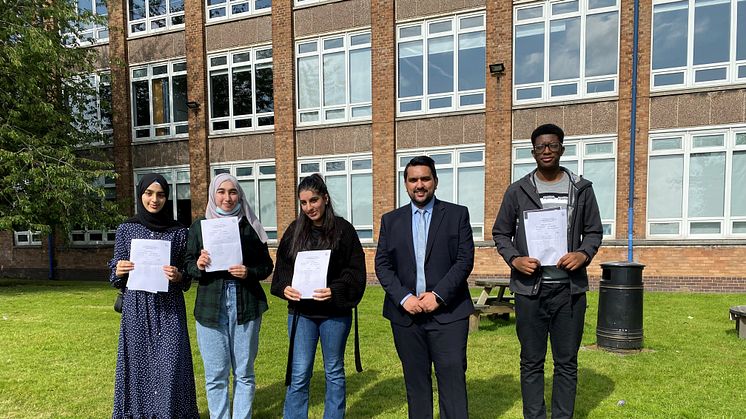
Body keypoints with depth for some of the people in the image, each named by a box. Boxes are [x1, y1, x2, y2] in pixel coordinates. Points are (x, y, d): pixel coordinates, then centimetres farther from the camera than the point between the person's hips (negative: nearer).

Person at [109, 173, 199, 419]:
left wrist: (178, 277, -14)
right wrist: (119, 271, -12)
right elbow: (115, 276, 9)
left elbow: (188, 278, 7)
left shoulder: (179, 232, 3)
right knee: (138, 365, 7)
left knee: (170, 367, -1)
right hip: (136, 309, 1)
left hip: (169, 310, -1)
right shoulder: (126, 229, 5)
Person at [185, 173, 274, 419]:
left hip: (245, 306, 0)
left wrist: (249, 273, -14)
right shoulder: (199, 225, 5)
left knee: (244, 373, 10)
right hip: (210, 307, 0)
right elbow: (188, 264, 7)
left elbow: (267, 265, 5)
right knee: (215, 375, 7)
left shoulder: (250, 226, 3)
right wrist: (198, 265, -14)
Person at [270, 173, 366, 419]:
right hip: (300, 312, 2)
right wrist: (285, 287, -12)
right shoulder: (294, 231, 5)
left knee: (334, 373, 14)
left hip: (334, 312, -2)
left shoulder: (343, 230, -5)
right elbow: (282, 267, 8)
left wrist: (336, 291, -21)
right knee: (299, 375, 5)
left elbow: (356, 270, -7)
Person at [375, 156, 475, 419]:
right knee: (415, 382, 11)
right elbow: (382, 265, 5)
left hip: (448, 312, -2)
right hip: (406, 314, 2)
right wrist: (403, 297, -9)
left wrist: (438, 295, -13)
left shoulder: (457, 214, 3)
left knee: (453, 380, 0)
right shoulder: (391, 220, 9)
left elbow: (465, 259, -4)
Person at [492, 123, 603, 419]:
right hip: (530, 288, -1)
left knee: (567, 362, 10)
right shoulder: (517, 191, 4)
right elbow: (501, 233, 8)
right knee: (531, 362, 8)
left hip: (570, 289, 1)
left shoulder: (582, 189, 6)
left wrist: (584, 253, -9)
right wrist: (514, 259, -10)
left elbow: (594, 231, 11)